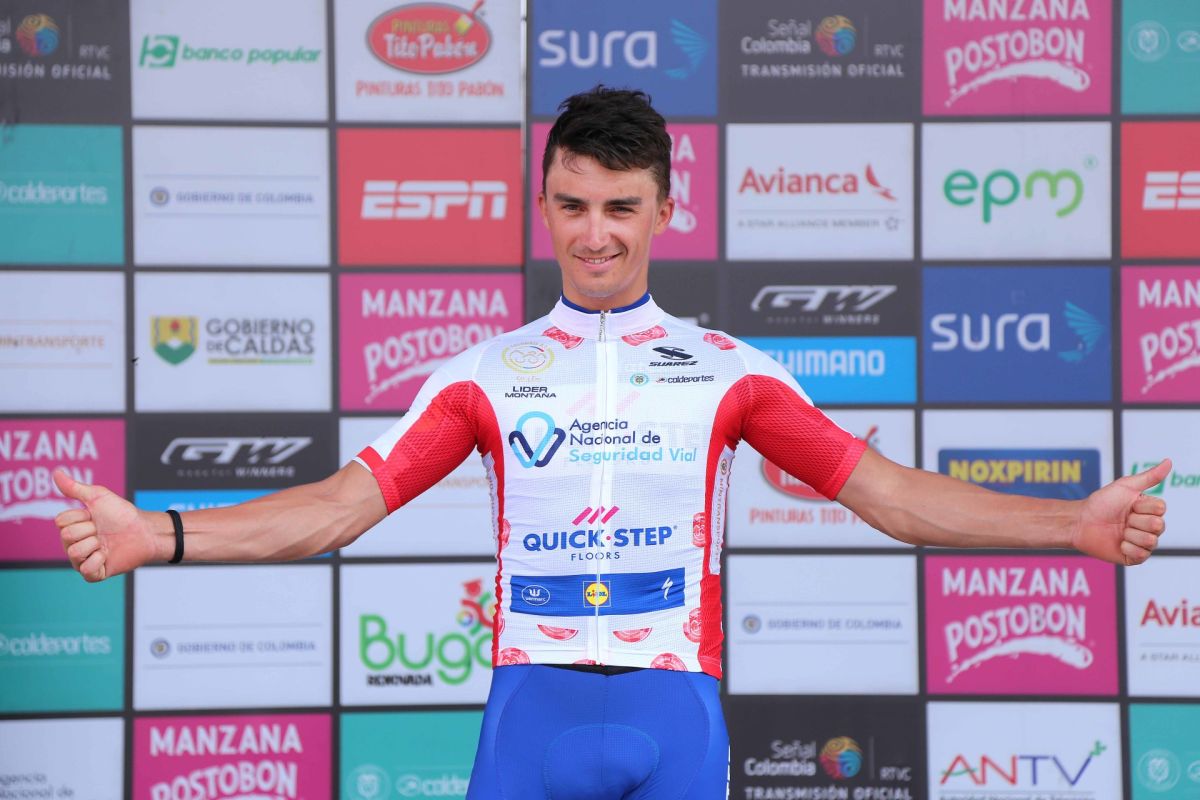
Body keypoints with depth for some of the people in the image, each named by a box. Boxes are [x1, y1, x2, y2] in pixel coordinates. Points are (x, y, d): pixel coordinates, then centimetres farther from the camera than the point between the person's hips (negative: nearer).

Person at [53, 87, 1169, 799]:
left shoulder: (724, 369, 8)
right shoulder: (489, 374, 8)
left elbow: (886, 491, 3)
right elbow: (345, 502, 3)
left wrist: (1078, 524, -8)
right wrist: (156, 536, -9)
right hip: (531, 710, 0)